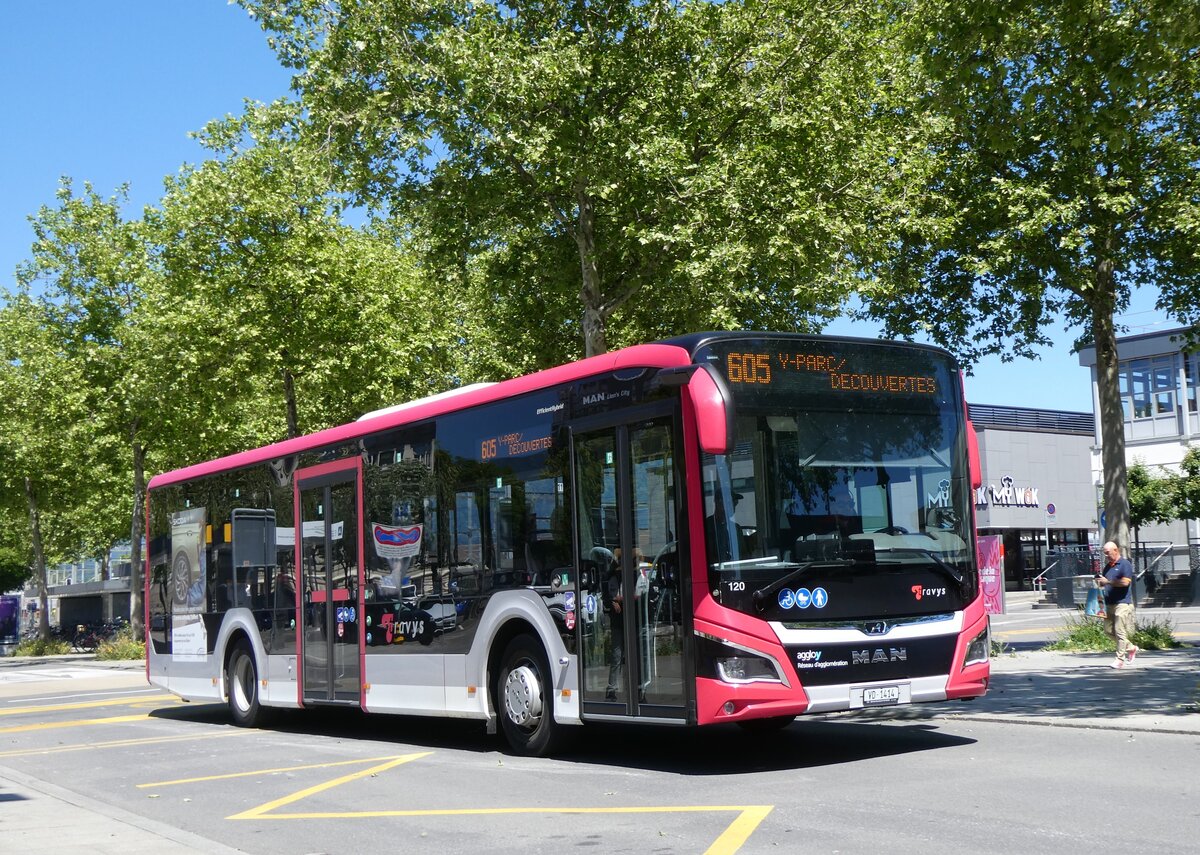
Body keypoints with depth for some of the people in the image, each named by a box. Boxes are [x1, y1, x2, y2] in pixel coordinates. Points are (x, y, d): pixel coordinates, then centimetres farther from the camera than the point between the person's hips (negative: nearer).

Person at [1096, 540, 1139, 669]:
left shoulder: (1125, 564, -7)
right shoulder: (1108, 566, 18)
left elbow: (1125, 582, -18)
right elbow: (1104, 583, 27)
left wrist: (1108, 582, -16)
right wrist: (1099, 583, 4)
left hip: (1122, 602, -9)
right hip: (1109, 604, 9)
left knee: (1120, 631, -8)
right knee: (1108, 629, 9)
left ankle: (1120, 659, -2)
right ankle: (1131, 648, 25)